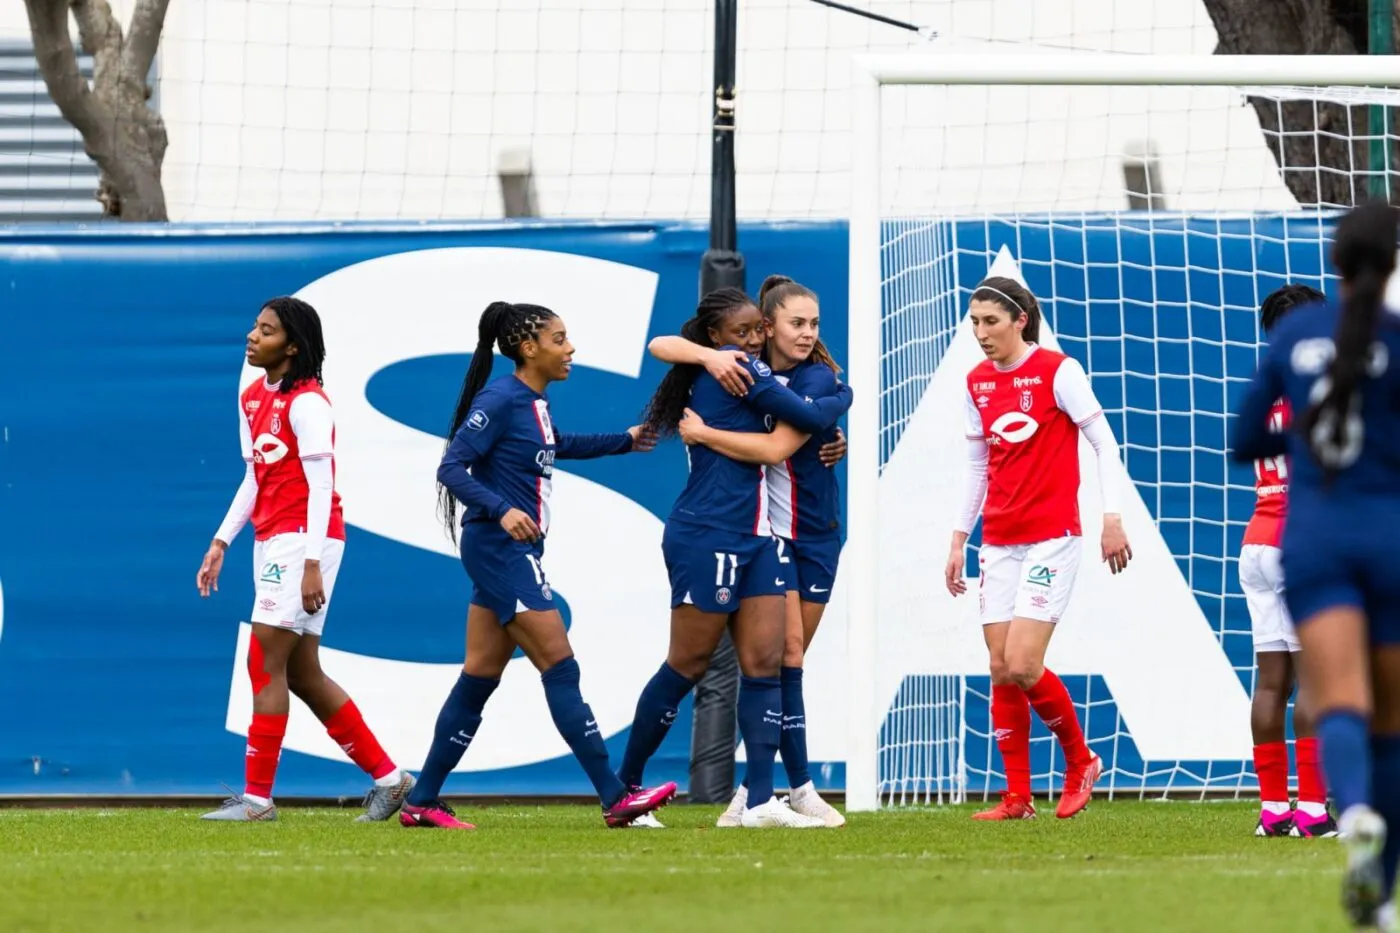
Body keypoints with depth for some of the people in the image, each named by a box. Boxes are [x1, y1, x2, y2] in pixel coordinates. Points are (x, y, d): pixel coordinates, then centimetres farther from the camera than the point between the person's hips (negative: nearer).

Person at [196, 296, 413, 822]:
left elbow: (321, 486, -15)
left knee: (265, 662, -10)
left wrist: (312, 564, -21)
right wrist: (221, 543, 15)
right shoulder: (252, 399, 14)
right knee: (302, 673, 9)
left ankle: (257, 797, -6)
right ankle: (388, 779, 16)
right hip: (271, 541, 9)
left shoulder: (306, 403, -12)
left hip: (304, 538, -9)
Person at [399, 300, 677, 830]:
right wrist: (501, 510, -32)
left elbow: (555, 447, 34)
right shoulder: (500, 400, -14)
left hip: (515, 553, 10)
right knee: (560, 669, -11)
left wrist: (623, 441, 37)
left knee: (480, 678, 10)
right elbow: (451, 468, -19)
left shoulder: (535, 404, 13)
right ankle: (615, 798, -12)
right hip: (499, 549, -10)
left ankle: (421, 803, 13)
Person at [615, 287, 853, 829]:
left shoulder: (714, 377, 17)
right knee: (687, 665, -1)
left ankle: (761, 800, -6)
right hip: (708, 536, -9)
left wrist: (826, 444, 9)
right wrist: (843, 395, 11)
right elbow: (810, 417, -8)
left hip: (757, 539, 9)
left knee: (764, 663, -1)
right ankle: (626, 784, 10)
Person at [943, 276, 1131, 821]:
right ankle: (1017, 798, 6)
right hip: (999, 541, 6)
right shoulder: (977, 383, 10)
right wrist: (959, 539, 18)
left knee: (1023, 667, -15)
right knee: (1001, 671, 1)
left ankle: (1080, 762, 8)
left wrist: (1112, 517, -14)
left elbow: (1103, 442, -7)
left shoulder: (1056, 371, -8)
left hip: (1052, 538, -6)